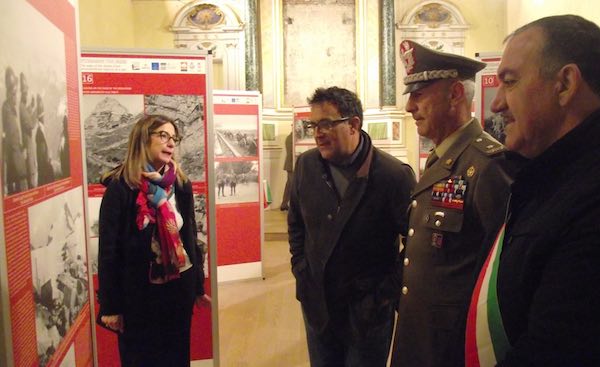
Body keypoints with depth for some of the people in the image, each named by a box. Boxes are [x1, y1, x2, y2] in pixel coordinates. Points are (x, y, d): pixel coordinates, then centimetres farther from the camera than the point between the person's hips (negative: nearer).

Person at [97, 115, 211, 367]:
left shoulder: (181, 184, 2)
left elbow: (190, 237, 8)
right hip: (138, 293, -4)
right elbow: (108, 248, -10)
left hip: (179, 289, 4)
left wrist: (198, 287, 11)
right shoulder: (120, 187, -11)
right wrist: (110, 305, -9)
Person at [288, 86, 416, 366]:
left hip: (368, 310, -4)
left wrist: (392, 290, -9)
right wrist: (301, 269, 4)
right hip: (316, 303, 4)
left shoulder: (394, 175, -19)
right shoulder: (306, 165, -4)